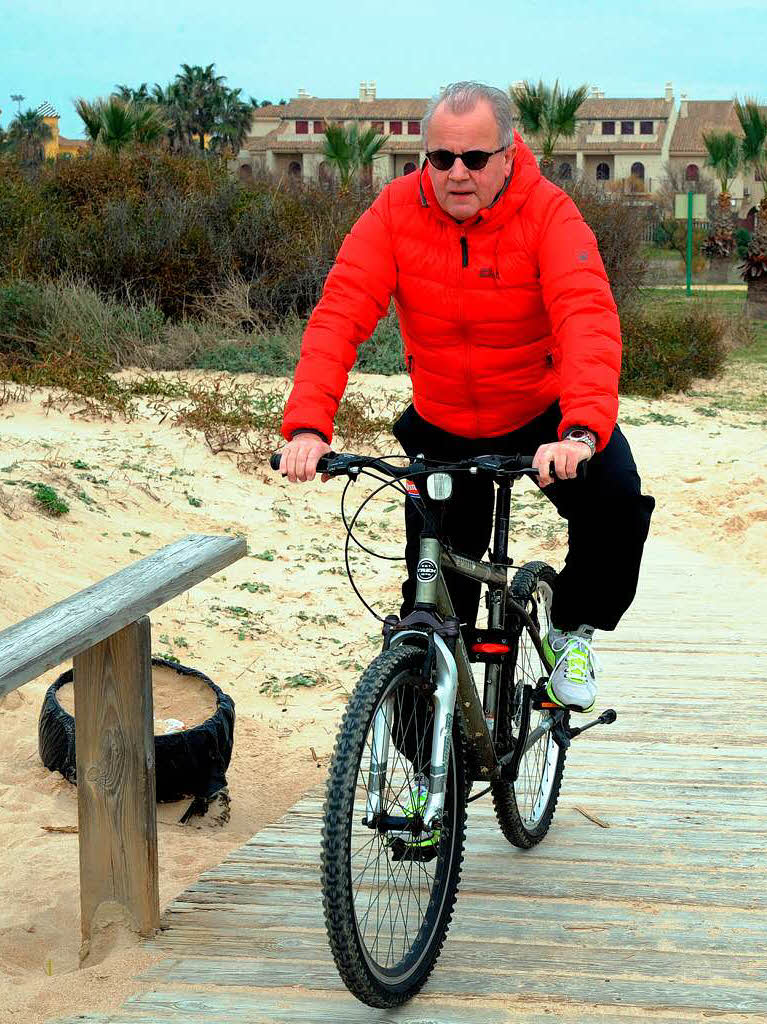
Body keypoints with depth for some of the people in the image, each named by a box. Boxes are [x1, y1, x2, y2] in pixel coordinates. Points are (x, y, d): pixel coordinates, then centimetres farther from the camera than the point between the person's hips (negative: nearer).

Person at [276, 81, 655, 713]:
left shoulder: (547, 212, -21)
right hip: (444, 429, 2)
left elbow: (588, 318, -35)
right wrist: (308, 425, -39)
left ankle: (572, 631, 0)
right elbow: (339, 315, -23)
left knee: (618, 505, -28)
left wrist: (582, 430, -52)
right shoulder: (396, 212, -15)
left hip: (545, 413, -2)